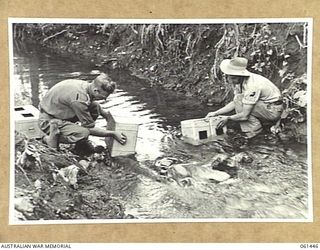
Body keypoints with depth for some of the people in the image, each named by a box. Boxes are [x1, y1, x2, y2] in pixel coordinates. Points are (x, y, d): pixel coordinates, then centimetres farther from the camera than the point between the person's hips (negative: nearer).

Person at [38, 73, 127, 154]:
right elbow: (90, 129, -23)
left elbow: (91, 101, 20)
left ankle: (81, 141, 8)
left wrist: (103, 112, 6)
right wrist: (113, 134, -16)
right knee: (83, 133, -31)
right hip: (49, 120, -9)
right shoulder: (79, 99, -33)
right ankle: (51, 138, -8)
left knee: (95, 106, -1)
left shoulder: (85, 84, -8)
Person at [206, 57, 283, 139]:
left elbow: (245, 115, -28)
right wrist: (215, 113, 0)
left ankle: (254, 130, -12)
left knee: (239, 99, -22)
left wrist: (228, 118, -12)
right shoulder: (239, 82, -4)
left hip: (274, 110, -9)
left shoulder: (251, 86, -30)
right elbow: (235, 103, 7)